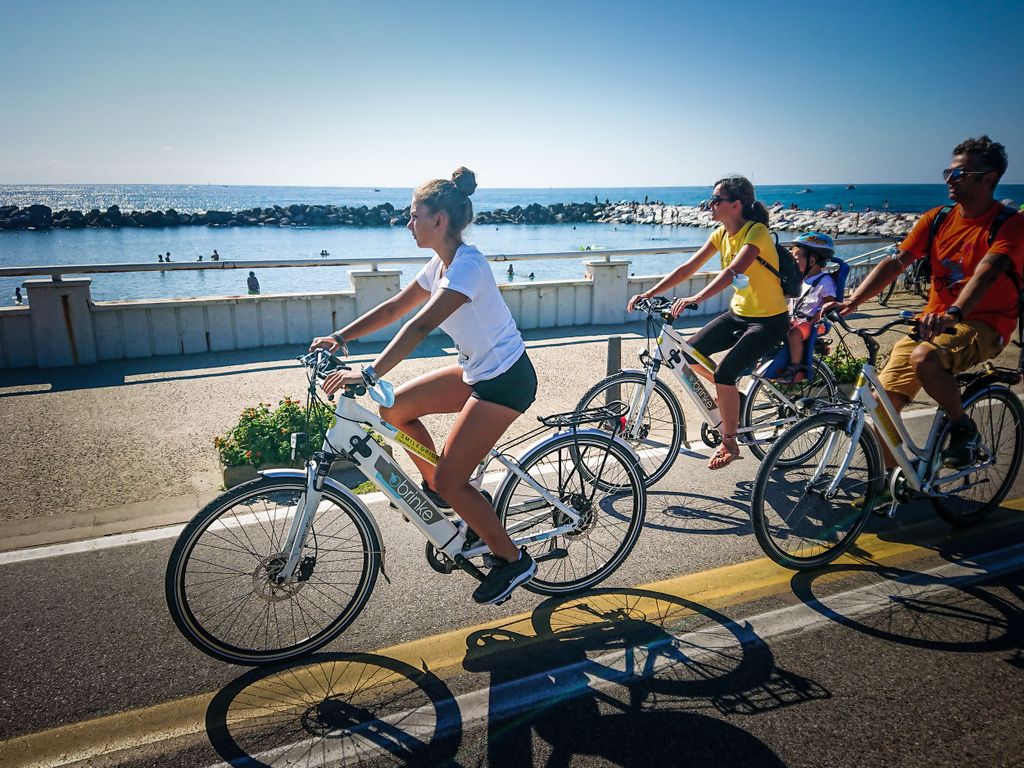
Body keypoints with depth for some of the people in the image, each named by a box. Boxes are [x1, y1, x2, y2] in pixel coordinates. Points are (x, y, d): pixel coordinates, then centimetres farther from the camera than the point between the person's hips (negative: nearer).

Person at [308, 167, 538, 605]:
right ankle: (435, 488, 22)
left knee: (450, 480, -9)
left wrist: (368, 375, -38)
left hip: (505, 380, -9)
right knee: (395, 408, 6)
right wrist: (340, 338, 6)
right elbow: (395, 307, 12)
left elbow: (420, 326, -33)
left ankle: (513, 561, 10)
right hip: (478, 371, 9)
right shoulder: (441, 264, 7)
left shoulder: (467, 266, -22)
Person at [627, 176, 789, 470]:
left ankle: (729, 444, -2)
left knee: (724, 373, -22)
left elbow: (733, 271, -39)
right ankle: (733, 398, 23)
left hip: (769, 319, -8)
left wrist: (697, 298, -53)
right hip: (739, 312, 8)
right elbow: (687, 269, -2)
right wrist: (648, 294, -10)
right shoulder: (722, 234, 1)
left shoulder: (756, 232, -21)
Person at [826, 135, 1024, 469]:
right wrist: (851, 301, -18)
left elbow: (988, 270, -27)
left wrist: (953, 313, -46)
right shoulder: (936, 219, 6)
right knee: (883, 400, -10)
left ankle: (963, 427, -8)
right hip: (934, 320, 5)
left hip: (984, 323, -5)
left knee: (925, 357, -37)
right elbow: (895, 262, -3)